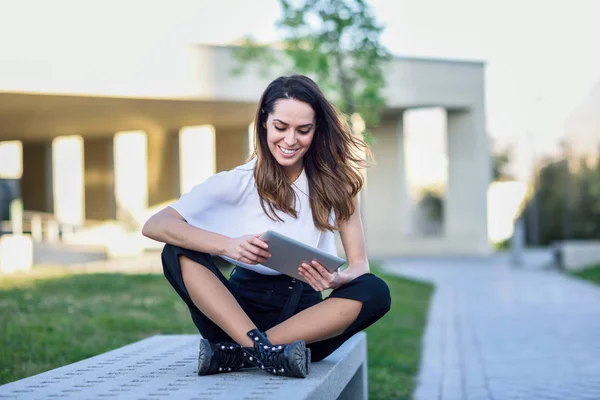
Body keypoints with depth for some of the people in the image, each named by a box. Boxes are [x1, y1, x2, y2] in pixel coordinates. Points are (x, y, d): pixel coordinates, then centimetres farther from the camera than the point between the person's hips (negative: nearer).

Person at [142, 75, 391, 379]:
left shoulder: (335, 182, 0)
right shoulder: (238, 183, -5)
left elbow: (360, 265, -5)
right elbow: (154, 225, -17)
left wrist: (337, 280, -30)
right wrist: (227, 246, -34)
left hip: (304, 319, 1)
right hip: (238, 310, -1)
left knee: (375, 292, -27)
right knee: (178, 252, -23)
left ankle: (236, 354, -31)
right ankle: (262, 350, -39)